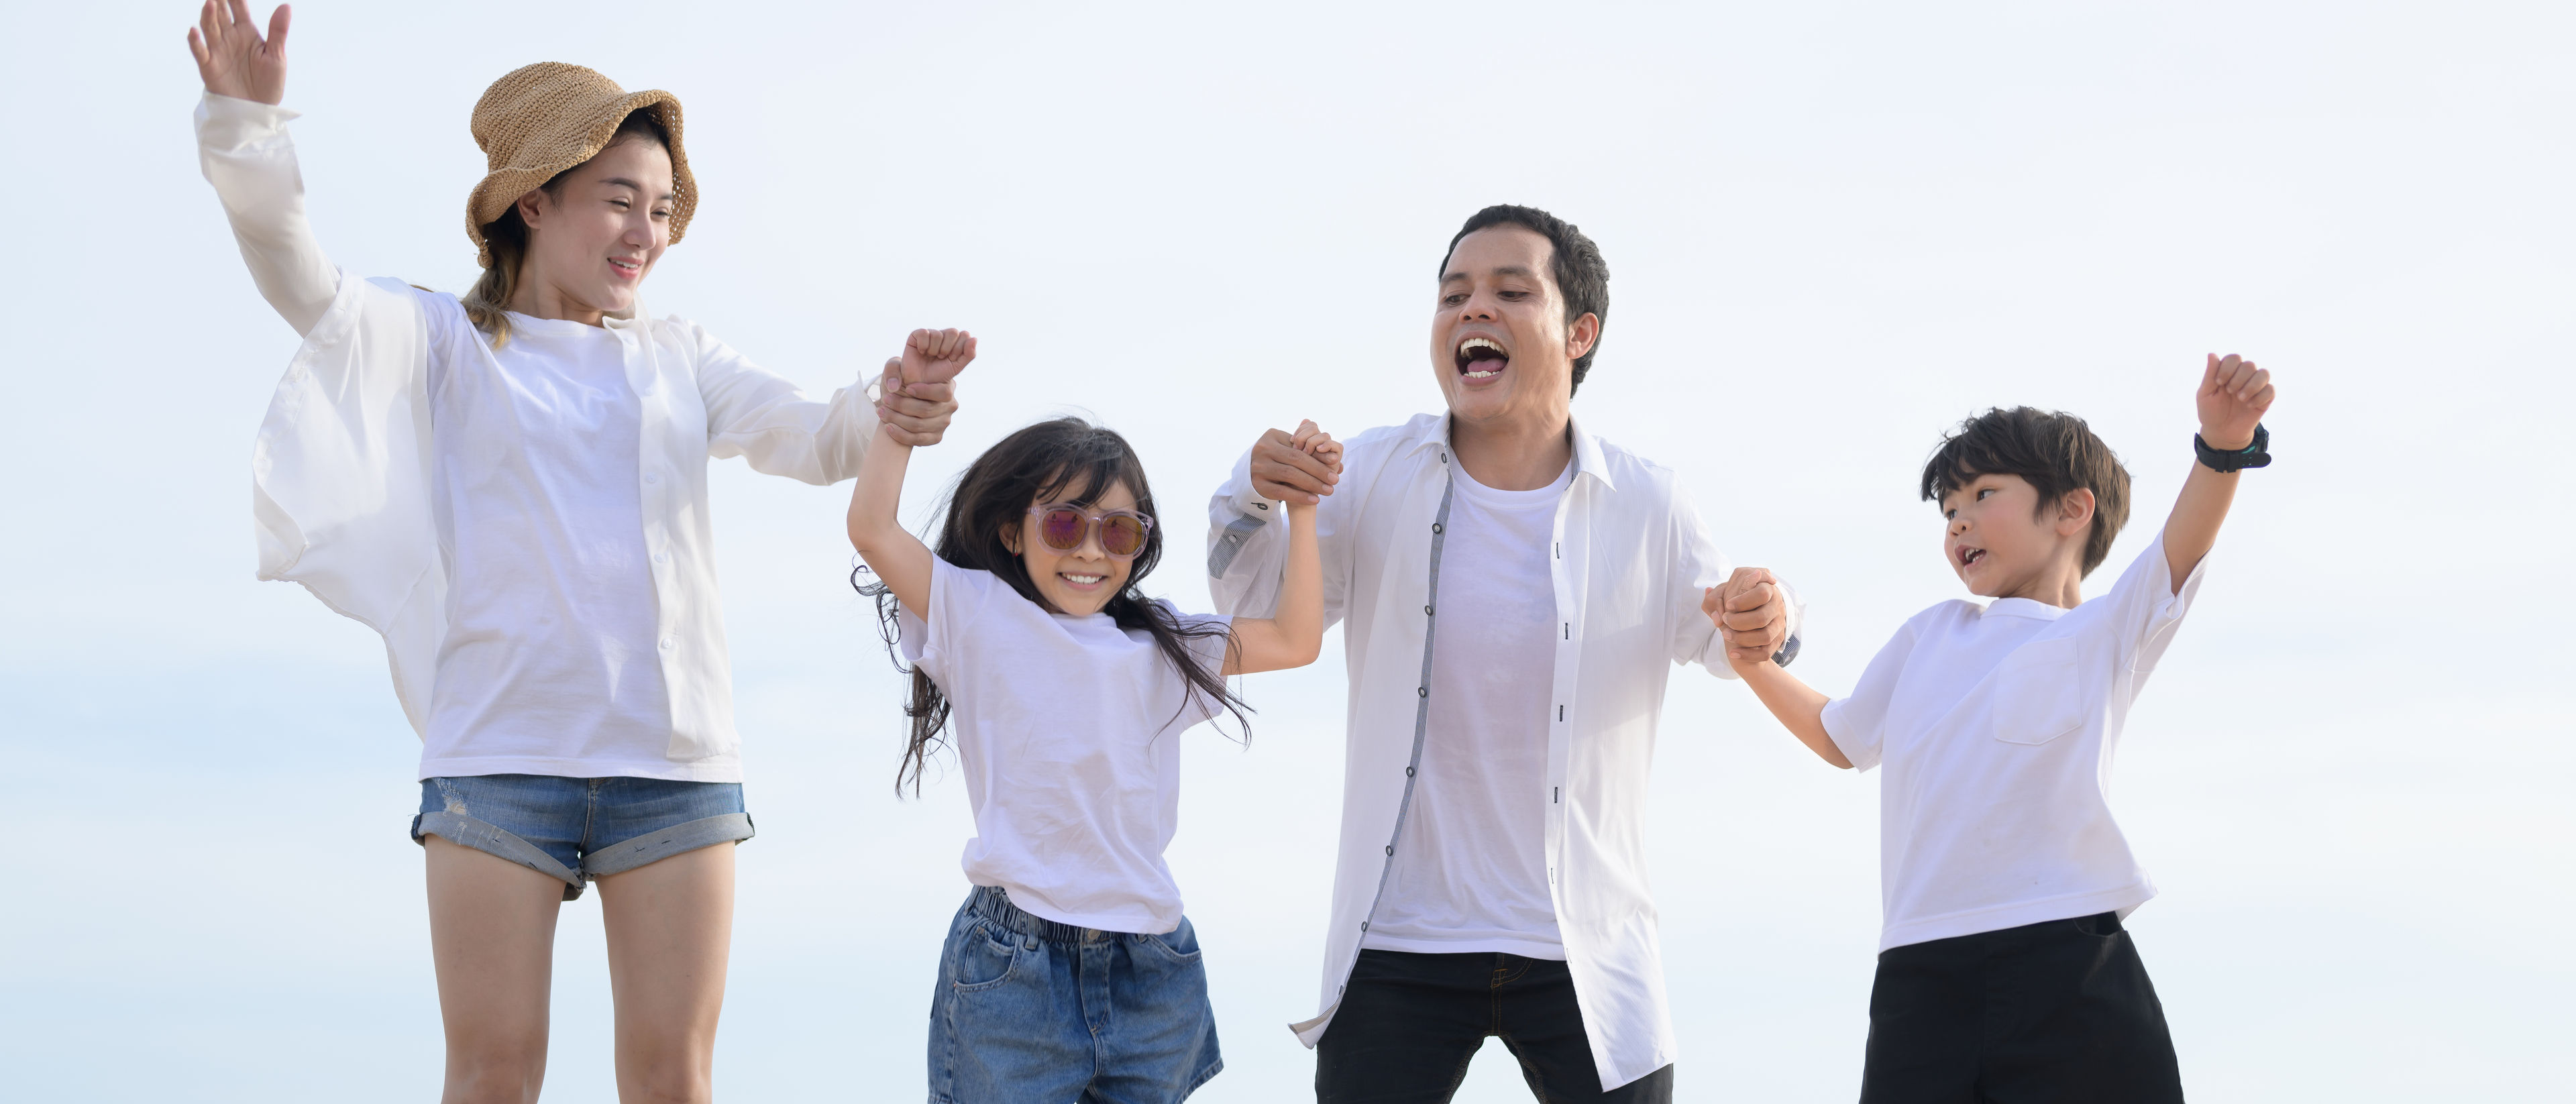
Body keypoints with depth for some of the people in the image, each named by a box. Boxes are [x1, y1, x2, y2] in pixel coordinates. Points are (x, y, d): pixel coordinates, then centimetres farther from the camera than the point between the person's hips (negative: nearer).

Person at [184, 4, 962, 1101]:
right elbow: (304, 285, -5)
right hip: (498, 754, -2)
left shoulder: (679, 359, 16)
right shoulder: (446, 342, 9)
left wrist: (881, 418, -19)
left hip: (672, 762, 2)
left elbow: (808, 438, 5)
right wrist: (248, 129, -23)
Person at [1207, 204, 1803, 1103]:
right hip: (1397, 946, 1)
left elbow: (1708, 637, 13)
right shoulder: (1375, 477, 0)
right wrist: (1255, 498, -12)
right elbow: (1258, 612, 8)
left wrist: (1760, 626, -12)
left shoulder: (1645, 507, -2)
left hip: (1585, 952, 0)